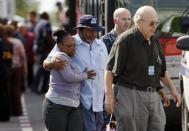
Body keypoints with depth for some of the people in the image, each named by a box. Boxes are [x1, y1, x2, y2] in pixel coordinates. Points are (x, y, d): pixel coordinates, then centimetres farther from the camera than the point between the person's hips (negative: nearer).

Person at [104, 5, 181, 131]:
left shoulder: (154, 41, 13)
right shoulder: (125, 40, -9)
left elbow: (162, 70, 25)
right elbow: (109, 70, -10)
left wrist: (172, 88, 17)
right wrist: (109, 95, -16)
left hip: (153, 96, 7)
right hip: (130, 96, -7)